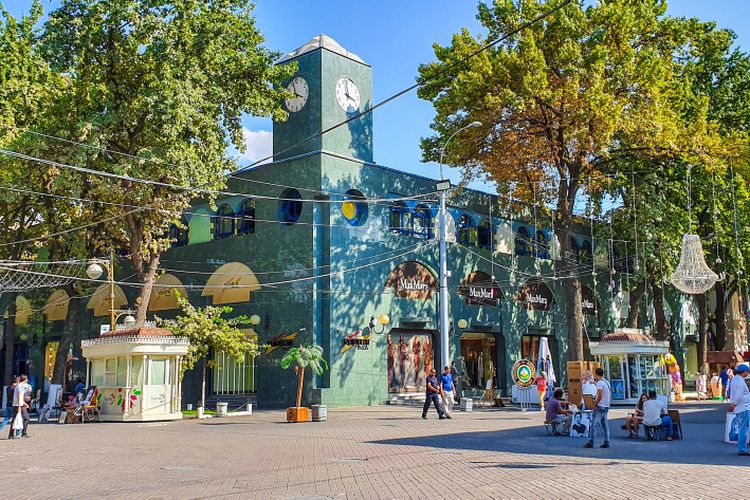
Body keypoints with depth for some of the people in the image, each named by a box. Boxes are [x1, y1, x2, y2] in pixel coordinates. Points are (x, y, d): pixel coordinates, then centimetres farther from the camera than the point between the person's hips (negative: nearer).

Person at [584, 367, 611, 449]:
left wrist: (595, 404, -11)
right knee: (604, 424, 11)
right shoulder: (607, 382, 13)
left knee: (594, 424, -6)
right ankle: (606, 442, 8)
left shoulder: (599, 383, -14)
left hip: (600, 406, -9)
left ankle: (590, 443, -7)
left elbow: (600, 395, -20)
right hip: (606, 406, 9)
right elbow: (610, 394, 16)